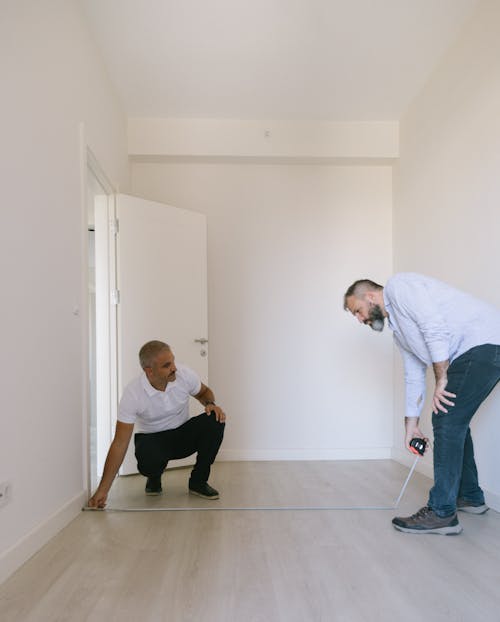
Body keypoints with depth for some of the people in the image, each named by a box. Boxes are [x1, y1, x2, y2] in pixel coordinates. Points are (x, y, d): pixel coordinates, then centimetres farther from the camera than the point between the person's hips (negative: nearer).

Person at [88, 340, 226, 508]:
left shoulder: (184, 374, -20)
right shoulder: (132, 393, -26)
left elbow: (204, 392, 4)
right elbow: (120, 443, -24)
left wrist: (210, 403, -21)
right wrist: (103, 489, -27)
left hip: (183, 434, 3)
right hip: (152, 439, -2)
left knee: (214, 421, -27)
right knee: (147, 462, -37)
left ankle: (198, 481, -6)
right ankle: (154, 477, 5)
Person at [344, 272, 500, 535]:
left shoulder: (398, 285, -7)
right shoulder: (398, 330, 21)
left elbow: (435, 327, -19)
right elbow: (414, 377, 23)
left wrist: (442, 379, -15)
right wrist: (411, 424, 23)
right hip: (468, 354, 10)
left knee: (447, 421, -11)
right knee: (454, 420, 17)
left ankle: (442, 514, -5)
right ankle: (470, 496, 32)